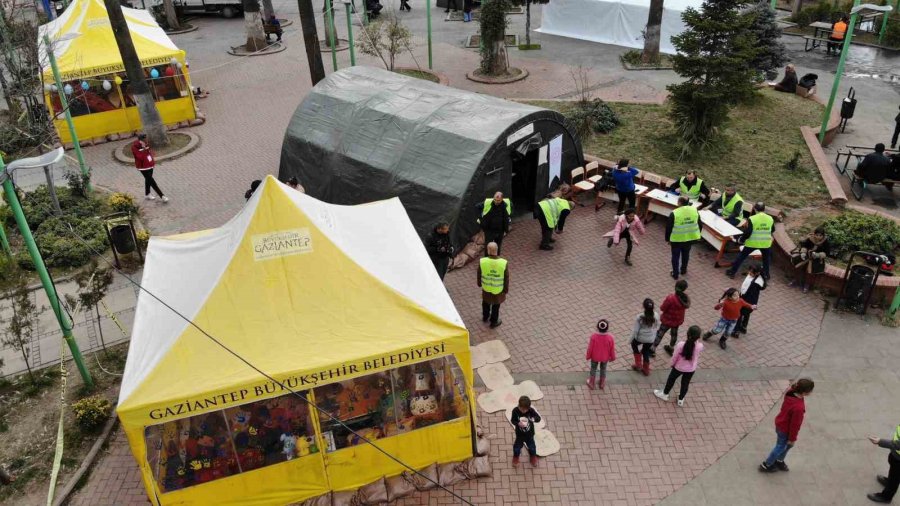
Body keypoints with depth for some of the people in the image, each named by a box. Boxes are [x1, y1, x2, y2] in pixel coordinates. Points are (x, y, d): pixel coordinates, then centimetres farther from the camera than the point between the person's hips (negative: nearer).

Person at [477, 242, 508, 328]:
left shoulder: (482, 262, -27)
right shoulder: (503, 263, -29)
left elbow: (479, 275, -8)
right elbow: (506, 278, -15)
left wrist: (480, 283, 13)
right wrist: (506, 289, 2)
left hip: (486, 288, 2)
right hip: (498, 290, -1)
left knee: (486, 303, 30)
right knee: (496, 306, 23)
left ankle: (485, 317, 55)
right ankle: (494, 322, 44)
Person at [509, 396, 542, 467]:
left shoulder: (531, 410, -24)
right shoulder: (515, 411, -25)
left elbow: (538, 418, -20)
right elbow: (512, 420, -14)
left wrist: (532, 419, -41)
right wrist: (518, 423, -34)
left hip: (530, 434, 1)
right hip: (519, 434, -1)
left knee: (531, 446, 20)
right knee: (517, 446, 18)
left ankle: (533, 456, 52)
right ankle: (516, 457, 50)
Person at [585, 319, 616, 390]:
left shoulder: (593, 336, -32)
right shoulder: (610, 338, -29)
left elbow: (590, 348, -18)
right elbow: (612, 349, -14)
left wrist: (587, 356, 1)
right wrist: (612, 357, 6)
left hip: (594, 356, -1)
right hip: (605, 357, 1)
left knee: (593, 369, 25)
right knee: (603, 369, 27)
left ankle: (591, 384, 43)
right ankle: (602, 384, 47)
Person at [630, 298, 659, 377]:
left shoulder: (640, 317, -26)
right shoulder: (656, 316, -16)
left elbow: (635, 330, -16)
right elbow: (657, 327, 1)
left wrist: (631, 339, -2)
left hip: (640, 338, -3)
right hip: (651, 339, 3)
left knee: (634, 344, 30)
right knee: (646, 351, 25)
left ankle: (638, 364, 31)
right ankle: (646, 370, 38)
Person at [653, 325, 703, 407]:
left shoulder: (680, 345, -33)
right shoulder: (700, 346, -28)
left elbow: (675, 357, -16)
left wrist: (673, 364, 5)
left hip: (679, 367, -1)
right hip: (691, 369, 2)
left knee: (671, 379, 26)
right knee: (685, 383, 25)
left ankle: (665, 394, 48)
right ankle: (681, 400, 46)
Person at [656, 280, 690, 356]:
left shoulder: (670, 298, -34)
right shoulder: (686, 298, -17)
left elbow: (662, 308, -21)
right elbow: (686, 306, 3)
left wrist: (665, 301, -6)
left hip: (668, 320, -5)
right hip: (678, 320, 5)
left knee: (660, 333, 14)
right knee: (674, 333, 27)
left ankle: (653, 349, 27)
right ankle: (670, 348, 48)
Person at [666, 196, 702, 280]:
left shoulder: (674, 213, -20)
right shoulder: (695, 210, -7)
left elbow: (668, 228, -12)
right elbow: (700, 225, 4)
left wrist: (667, 239, 3)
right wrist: (697, 235, 19)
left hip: (677, 239, -4)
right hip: (690, 238, 4)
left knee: (675, 256, 14)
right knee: (686, 254, 26)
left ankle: (675, 274, 22)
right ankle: (683, 270, 43)